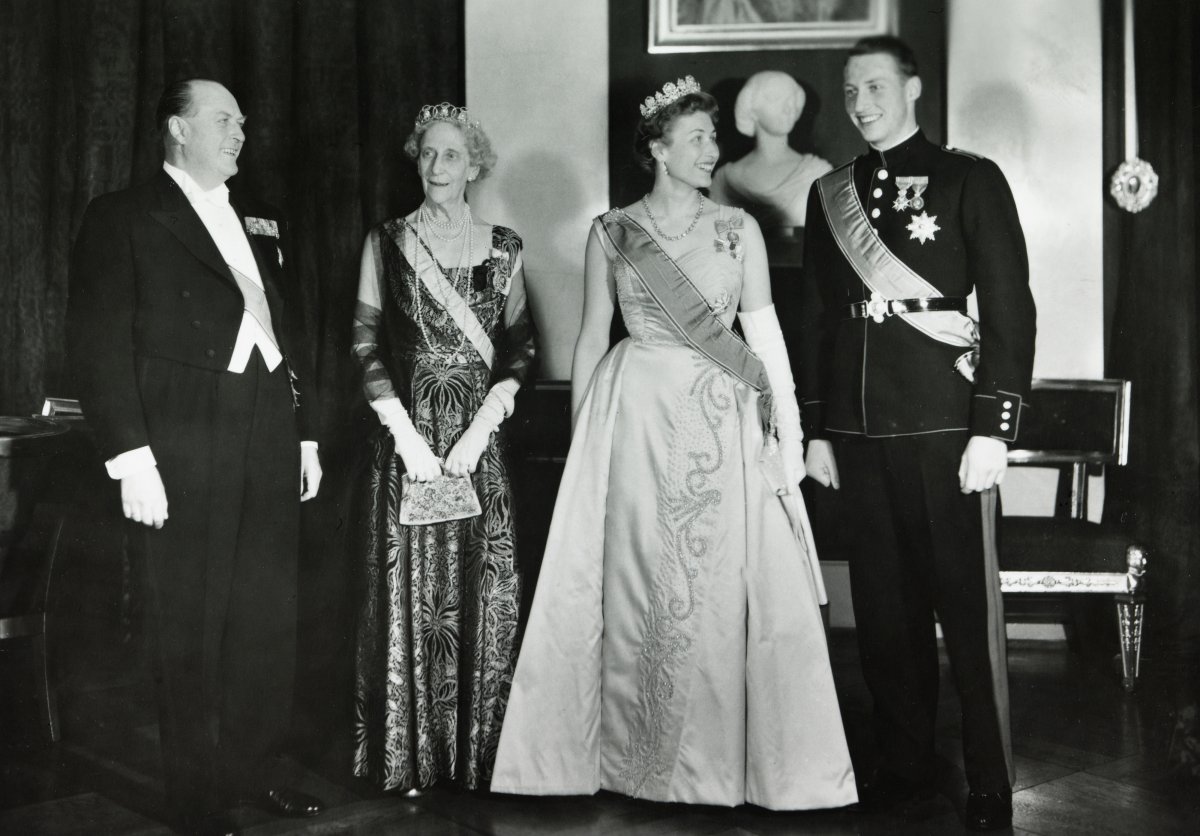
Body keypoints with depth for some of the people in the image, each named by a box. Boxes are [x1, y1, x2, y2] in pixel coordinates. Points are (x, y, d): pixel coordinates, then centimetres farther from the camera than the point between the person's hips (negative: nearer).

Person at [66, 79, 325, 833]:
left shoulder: (265, 224, 18)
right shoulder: (123, 218, -1)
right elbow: (100, 344, -7)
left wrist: (307, 432, 13)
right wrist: (131, 458, -14)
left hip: (269, 441, 5)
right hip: (185, 449, -5)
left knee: (269, 618, 10)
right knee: (193, 629, 4)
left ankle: (257, 770, 25)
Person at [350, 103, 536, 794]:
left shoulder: (504, 247, 8)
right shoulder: (386, 242, 5)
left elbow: (519, 347, 5)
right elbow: (367, 343, 0)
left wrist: (482, 426, -9)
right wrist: (407, 434, -10)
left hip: (481, 436, 1)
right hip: (407, 433, -1)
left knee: (483, 588, 1)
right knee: (408, 590, 1)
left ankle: (479, 753, 14)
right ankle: (408, 757, 12)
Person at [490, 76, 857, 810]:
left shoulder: (738, 228, 6)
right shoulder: (611, 232, 5)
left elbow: (765, 331, 3)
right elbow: (592, 337, 8)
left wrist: (789, 433, -4)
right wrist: (582, 434, 5)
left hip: (721, 422, 0)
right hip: (633, 417, 0)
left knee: (722, 585, -1)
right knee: (634, 584, 4)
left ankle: (723, 757, 13)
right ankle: (632, 757, 17)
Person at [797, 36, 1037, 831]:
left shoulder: (970, 179, 0)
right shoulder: (830, 194, 13)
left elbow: (1010, 308, -4)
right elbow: (815, 314, 14)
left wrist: (994, 428, -10)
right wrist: (816, 428, 10)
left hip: (943, 423, -4)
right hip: (858, 428, 4)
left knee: (965, 602, 1)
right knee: (884, 603, 10)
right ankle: (904, 762, 23)